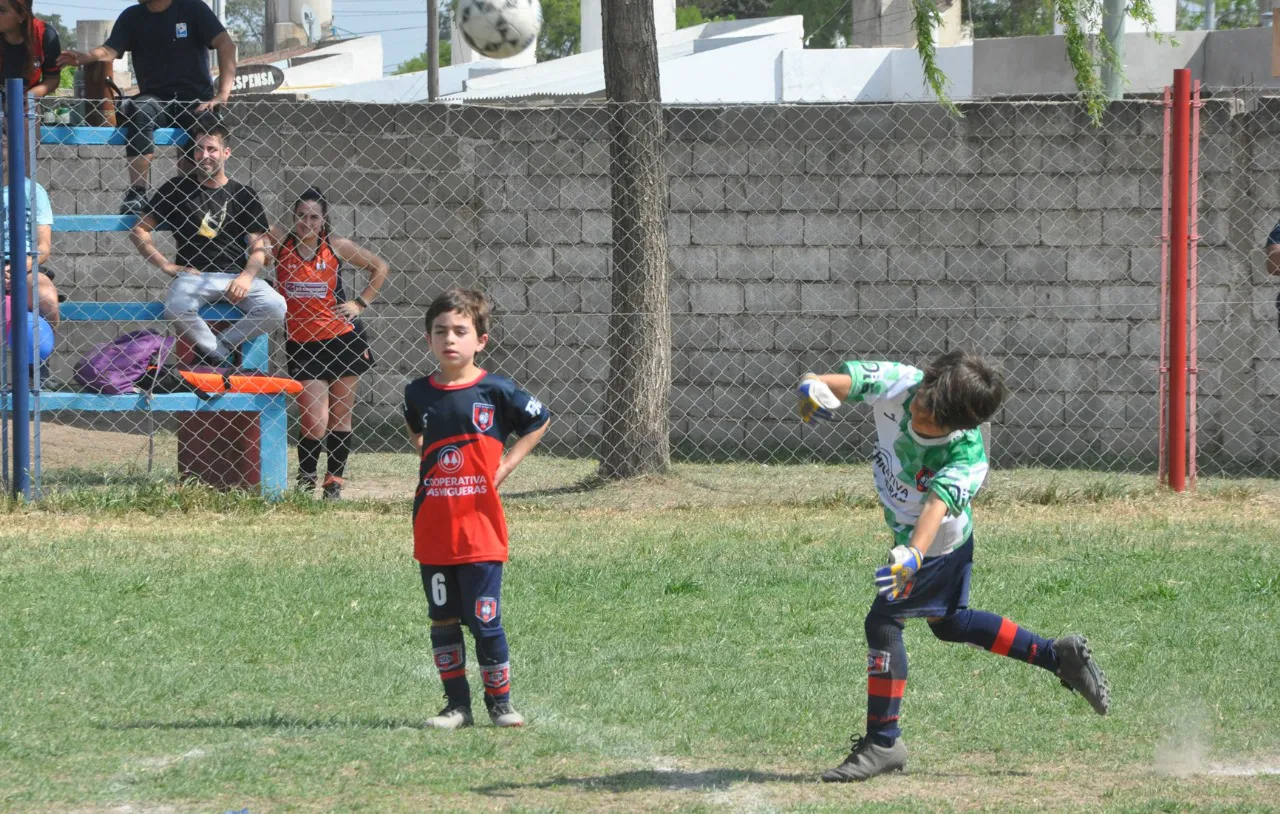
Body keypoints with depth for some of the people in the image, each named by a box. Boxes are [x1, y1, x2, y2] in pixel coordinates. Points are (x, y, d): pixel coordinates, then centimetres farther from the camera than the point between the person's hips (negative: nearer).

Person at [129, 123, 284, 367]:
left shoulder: (243, 195, 12)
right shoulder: (177, 189, 9)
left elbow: (258, 246, 8)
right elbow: (139, 230, 10)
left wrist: (246, 276, -12)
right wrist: (167, 265, -1)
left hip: (235, 275, 2)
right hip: (193, 274, -2)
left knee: (275, 308, -26)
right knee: (176, 307, -36)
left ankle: (220, 347, -6)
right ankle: (225, 357, -15)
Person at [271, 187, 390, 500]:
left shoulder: (336, 246, -2)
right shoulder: (281, 242, -3)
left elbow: (380, 267, 9)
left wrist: (360, 303, 1)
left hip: (341, 339, 1)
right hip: (301, 343, -1)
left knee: (340, 413, 7)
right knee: (313, 420, -7)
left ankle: (335, 478, 20)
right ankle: (306, 477, 13)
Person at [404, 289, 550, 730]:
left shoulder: (496, 391, -6)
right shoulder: (419, 393, 4)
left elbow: (540, 421, 9)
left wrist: (506, 465, 0)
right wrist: (428, 460, 9)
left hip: (480, 528, -3)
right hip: (432, 528, 4)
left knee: (484, 620, -2)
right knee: (443, 620, 8)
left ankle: (500, 702, 12)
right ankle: (456, 705, 16)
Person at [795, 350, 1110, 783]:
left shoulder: (968, 458, -37)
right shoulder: (898, 383, -26)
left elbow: (937, 504, -51)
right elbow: (841, 382, -30)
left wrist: (912, 555, -69)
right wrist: (813, 387, -55)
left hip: (936, 544, -7)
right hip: (909, 535, 7)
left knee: (883, 622, -10)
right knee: (949, 623, 23)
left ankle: (882, 743, 3)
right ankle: (1060, 656, 35)